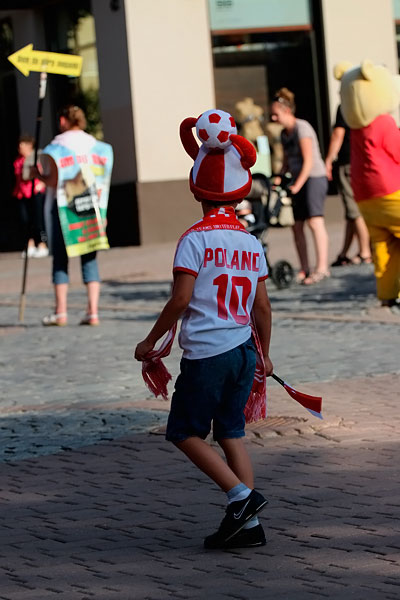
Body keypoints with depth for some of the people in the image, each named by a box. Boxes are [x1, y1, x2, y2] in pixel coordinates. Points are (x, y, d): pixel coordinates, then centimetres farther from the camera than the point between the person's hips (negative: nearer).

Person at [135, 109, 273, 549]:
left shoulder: (195, 240, -11)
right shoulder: (252, 243, 6)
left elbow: (180, 301, -15)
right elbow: (261, 305, 9)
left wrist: (151, 341, -2)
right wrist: (265, 354, 22)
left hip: (206, 353, -6)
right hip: (243, 349, 6)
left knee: (186, 432, 6)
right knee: (231, 432, 13)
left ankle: (241, 495, -8)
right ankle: (247, 522, 9)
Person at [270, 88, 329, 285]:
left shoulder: (302, 128, -12)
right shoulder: (284, 133, 13)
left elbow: (308, 161, -16)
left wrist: (297, 185, -20)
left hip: (314, 178, -9)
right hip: (297, 181, 9)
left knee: (314, 220, -17)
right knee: (296, 224, 4)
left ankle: (322, 267, -22)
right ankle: (304, 269, 8)